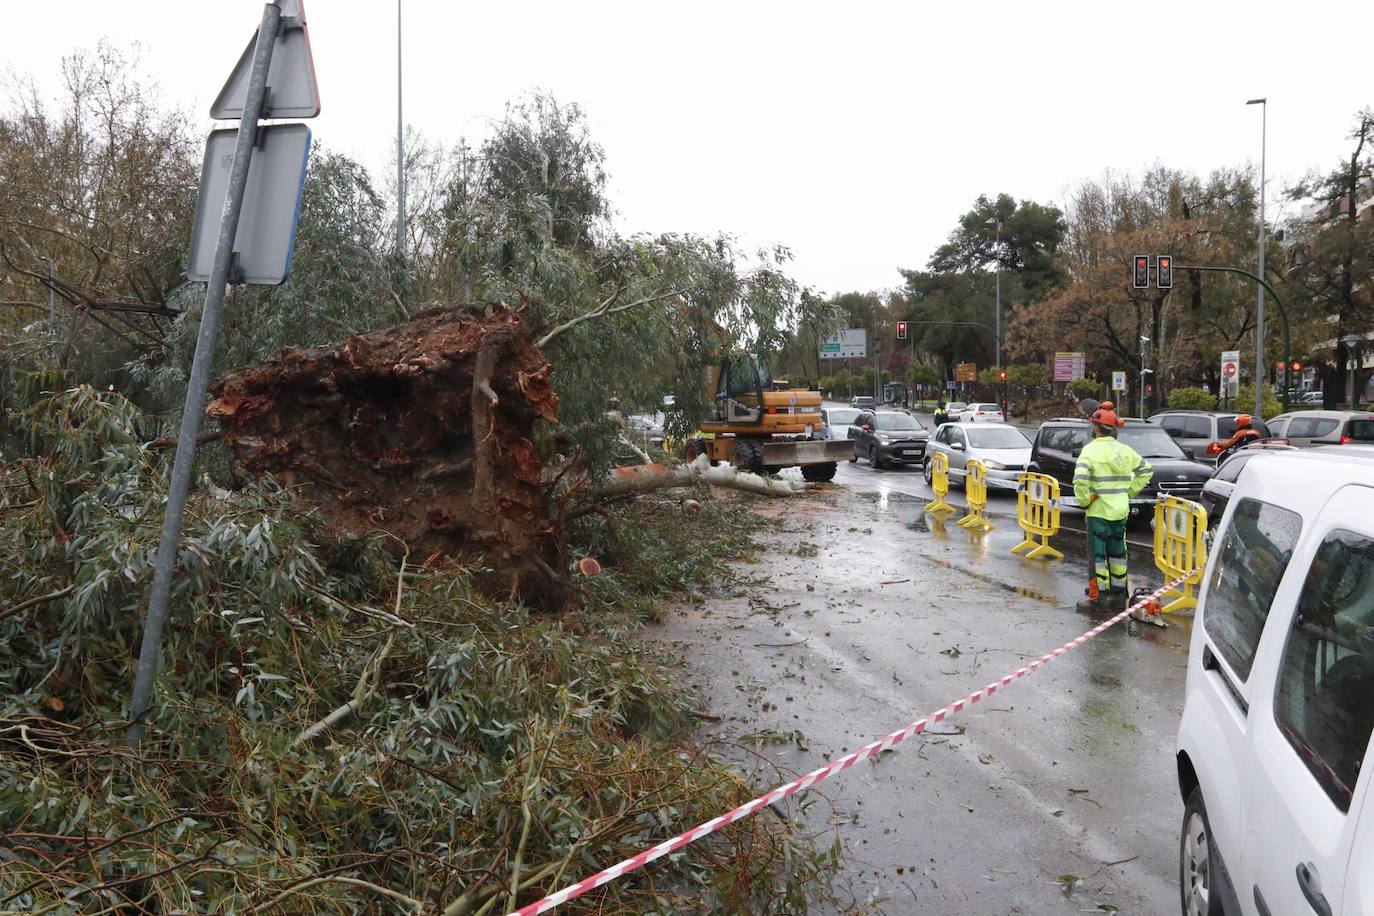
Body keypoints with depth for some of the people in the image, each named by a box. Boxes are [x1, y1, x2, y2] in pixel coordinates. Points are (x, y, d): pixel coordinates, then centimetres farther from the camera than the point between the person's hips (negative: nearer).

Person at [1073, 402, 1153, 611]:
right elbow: (1146, 470, 18)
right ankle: (1119, 595, 22)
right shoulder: (1125, 450, 7)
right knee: (1117, 553, 15)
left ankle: (1099, 596, 4)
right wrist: (1129, 491, 17)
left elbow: (1080, 480, -27)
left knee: (1097, 554, 0)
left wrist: (1084, 502, -12)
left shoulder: (1091, 450, -14)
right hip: (1121, 511, 7)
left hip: (1098, 511, -7)